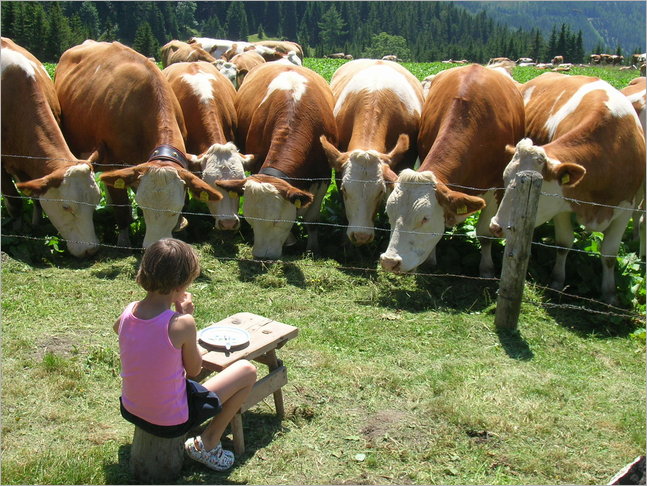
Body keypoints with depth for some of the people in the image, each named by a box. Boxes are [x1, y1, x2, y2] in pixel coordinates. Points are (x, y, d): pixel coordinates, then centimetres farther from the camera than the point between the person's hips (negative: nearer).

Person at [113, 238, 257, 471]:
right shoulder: (181, 323, -27)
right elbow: (194, 369, -9)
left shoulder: (129, 311, -10)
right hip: (171, 422, -6)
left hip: (130, 411, 6)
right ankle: (208, 444, 14)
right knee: (247, 370, 7)